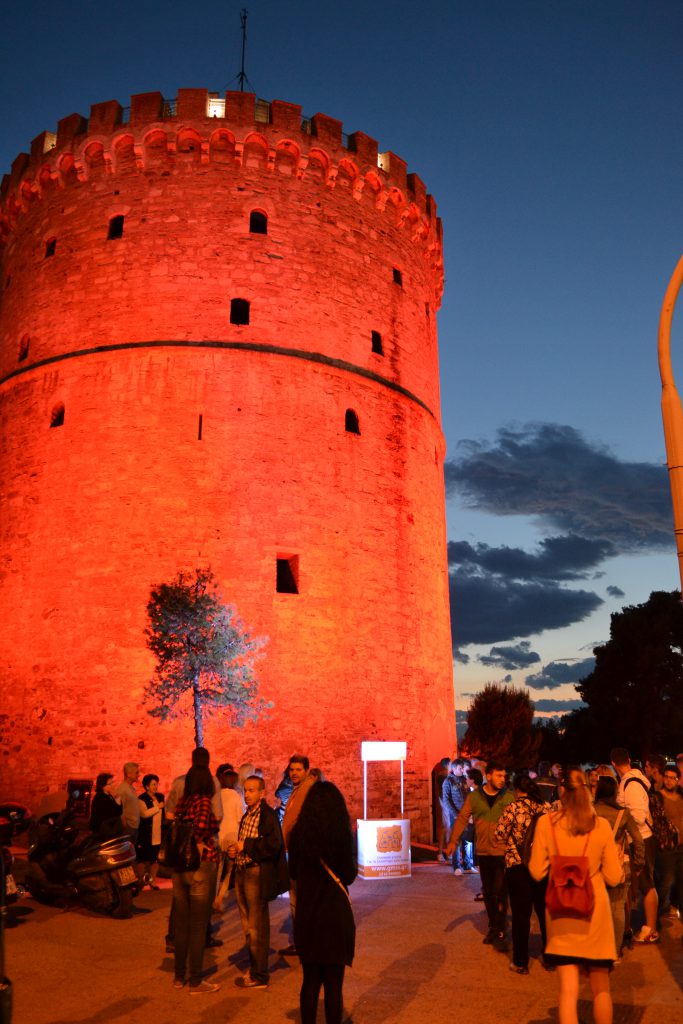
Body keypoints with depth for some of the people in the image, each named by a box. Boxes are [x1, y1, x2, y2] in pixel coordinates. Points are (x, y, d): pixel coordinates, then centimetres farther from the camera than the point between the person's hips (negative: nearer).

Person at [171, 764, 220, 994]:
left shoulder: (181, 803, 5)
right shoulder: (203, 801, -14)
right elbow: (201, 824, -30)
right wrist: (200, 843, -14)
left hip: (179, 867, 6)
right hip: (200, 866, -6)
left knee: (181, 923, 17)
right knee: (198, 926, 4)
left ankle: (179, 976, 29)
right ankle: (196, 982, 12)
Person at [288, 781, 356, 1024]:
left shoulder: (298, 833, -5)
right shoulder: (340, 833, -14)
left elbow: (293, 872, 7)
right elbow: (349, 876, -6)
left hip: (306, 915, 3)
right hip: (335, 915, -3)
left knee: (310, 980, 18)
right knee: (333, 983, 9)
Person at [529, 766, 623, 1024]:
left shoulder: (546, 822, -11)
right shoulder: (601, 826, -9)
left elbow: (537, 872, -6)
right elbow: (613, 877, -5)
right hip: (595, 910, 1)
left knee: (568, 989, 7)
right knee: (601, 988, 18)